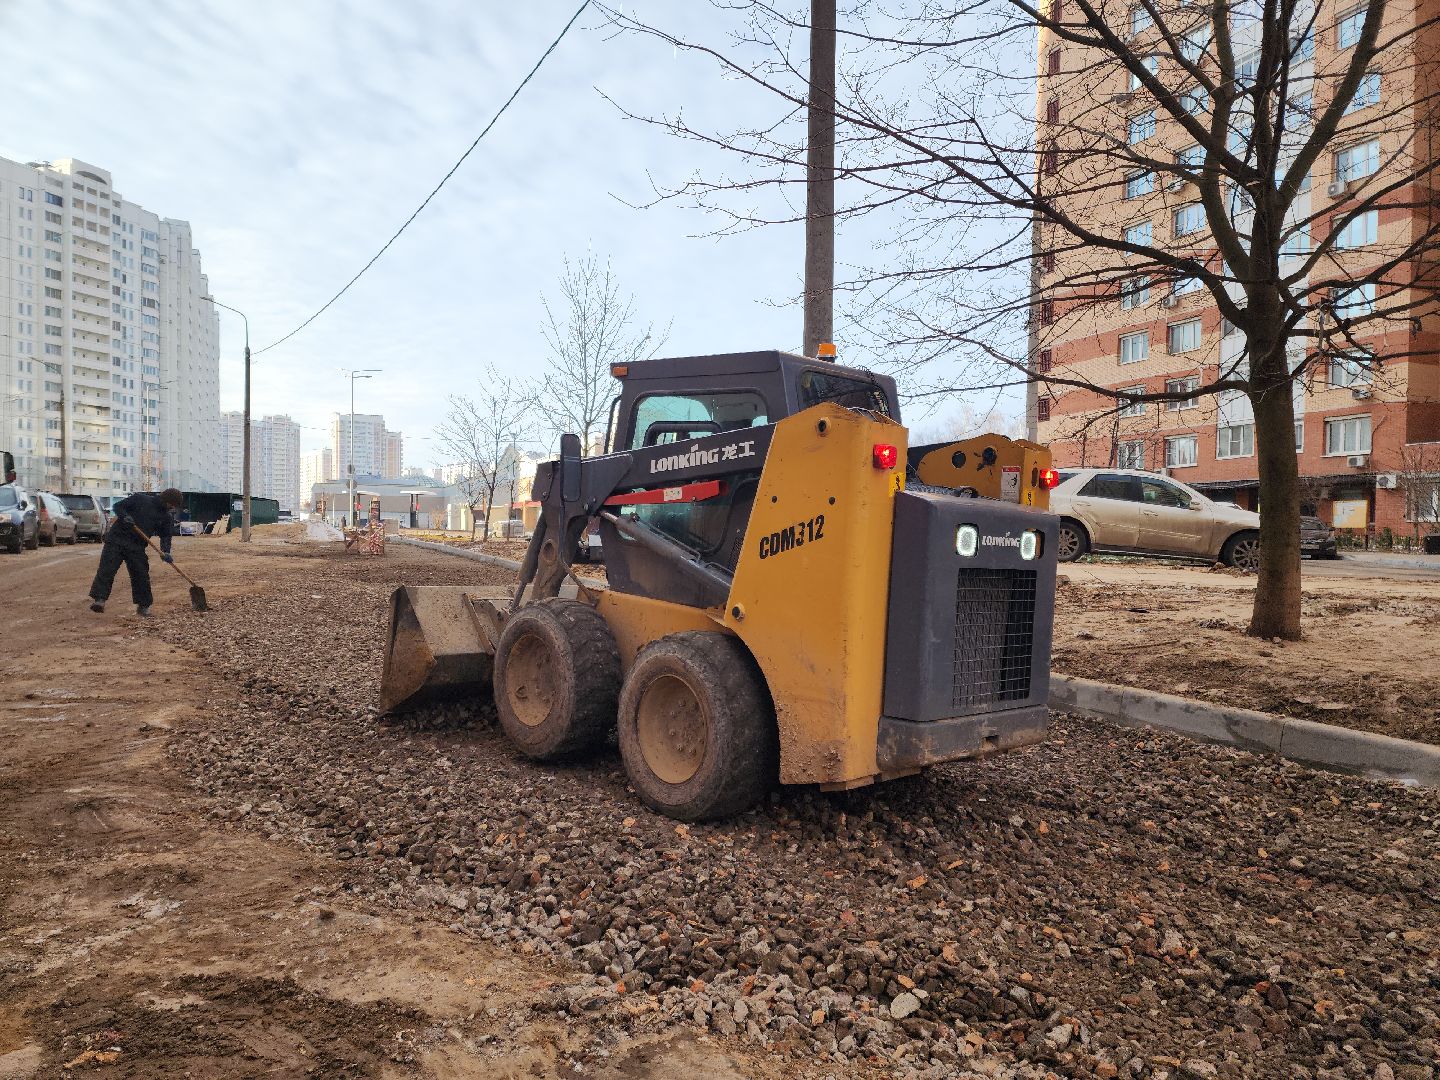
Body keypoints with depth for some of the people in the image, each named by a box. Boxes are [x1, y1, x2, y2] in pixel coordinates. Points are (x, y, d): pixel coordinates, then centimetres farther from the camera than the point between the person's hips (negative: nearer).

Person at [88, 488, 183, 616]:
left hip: (137, 548, 3)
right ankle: (99, 599, -12)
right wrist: (124, 516, -22)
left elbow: (166, 536, 4)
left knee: (141, 575, 2)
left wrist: (165, 552, -14)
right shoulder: (140, 499, -2)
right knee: (107, 569, -11)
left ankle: (143, 605, 12)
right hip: (116, 540, -3)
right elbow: (117, 506, -1)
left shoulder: (166, 517, 7)